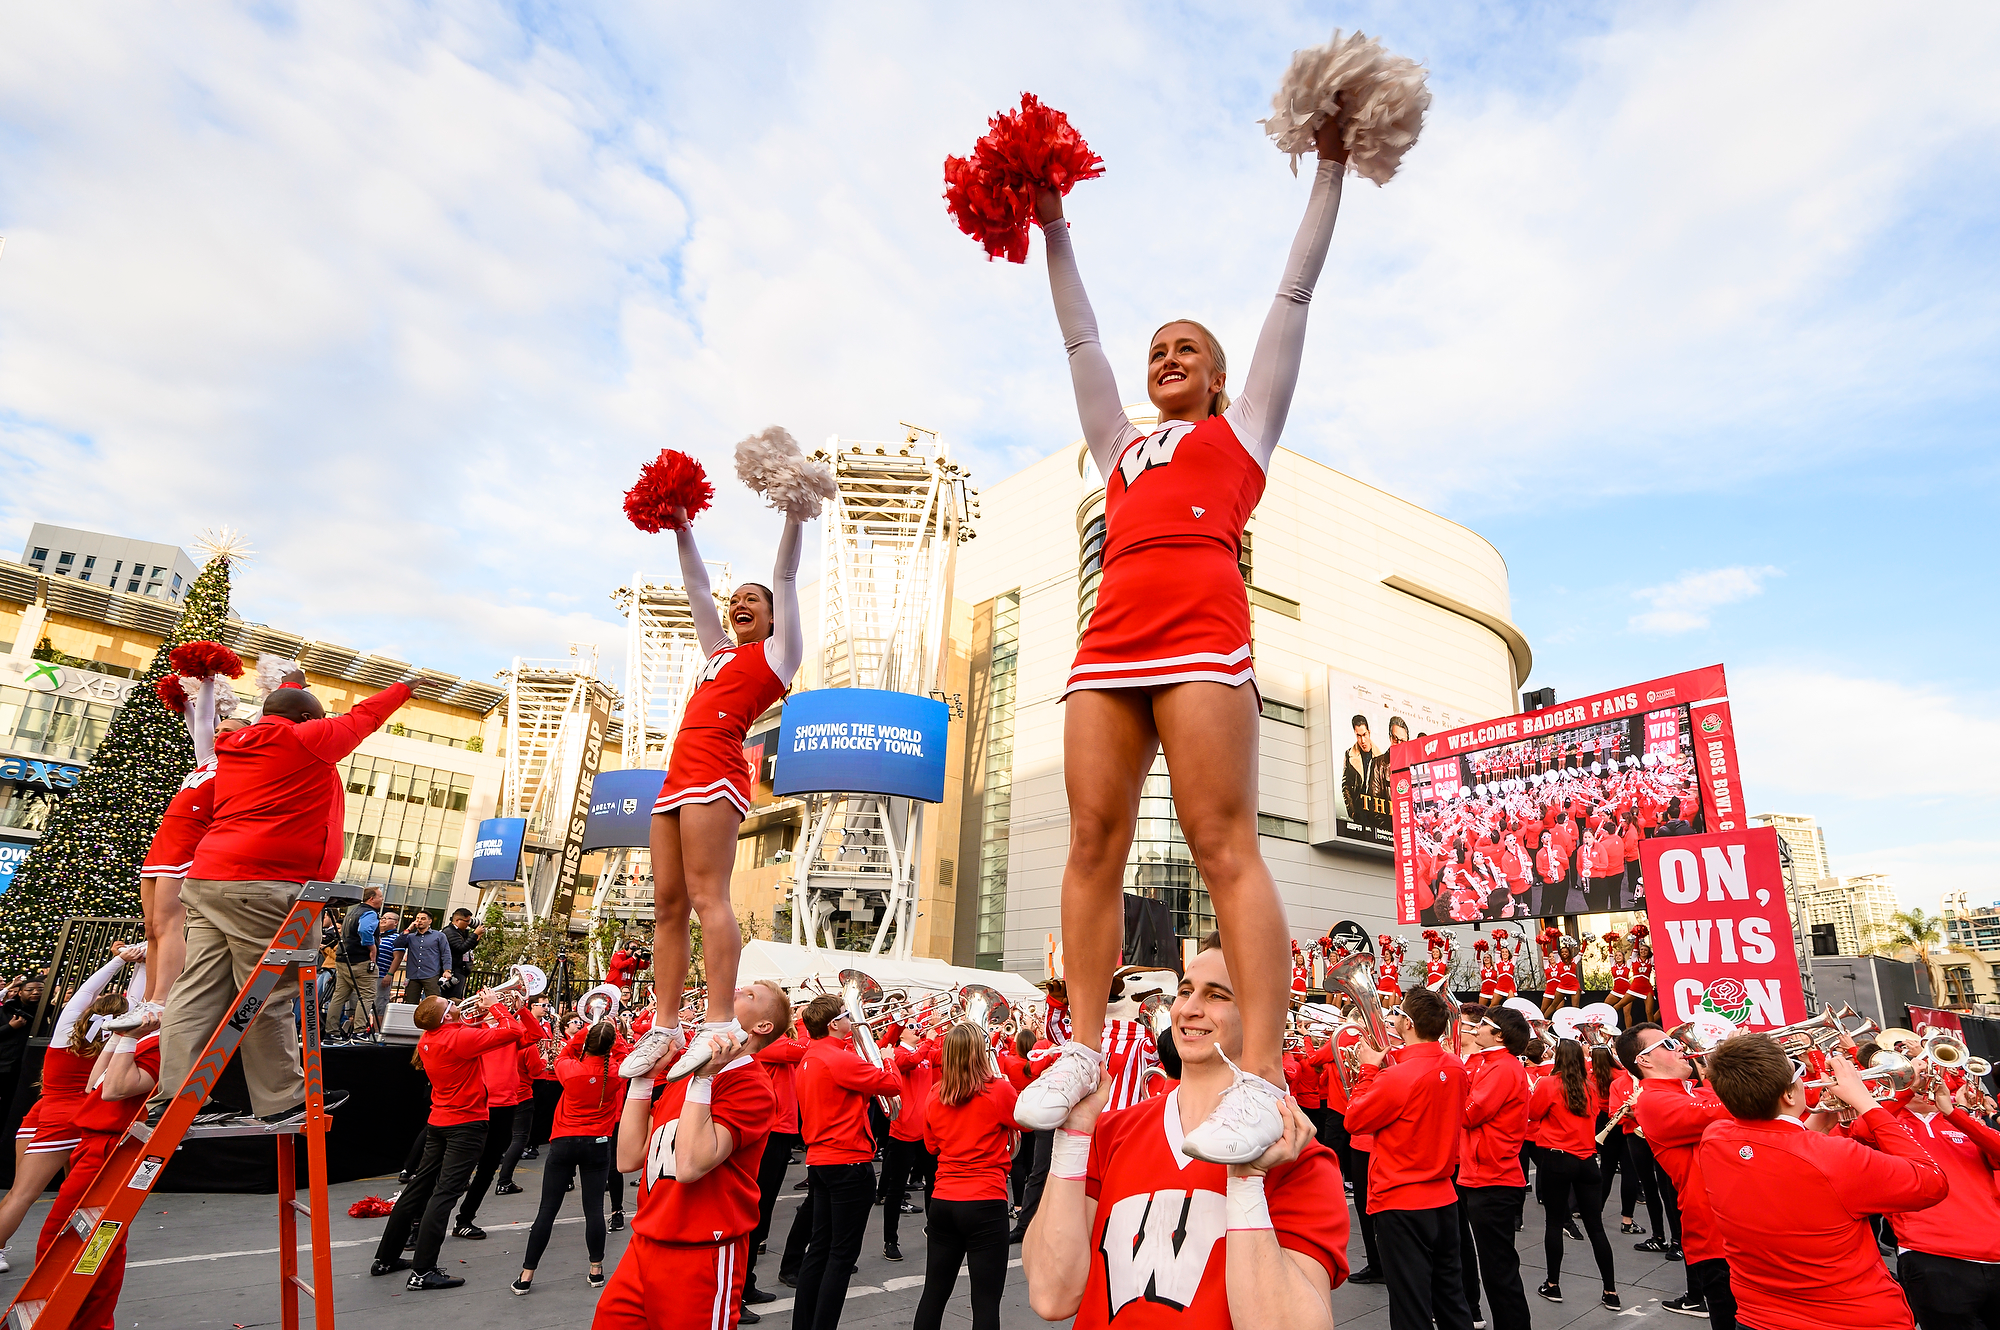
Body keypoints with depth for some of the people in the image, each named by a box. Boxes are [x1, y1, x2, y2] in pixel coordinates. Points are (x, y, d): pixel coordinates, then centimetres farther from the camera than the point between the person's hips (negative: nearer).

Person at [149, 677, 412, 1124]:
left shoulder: (237, 748, 22)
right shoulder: (303, 740, -2)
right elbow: (362, 718, 9)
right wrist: (405, 687, 26)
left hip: (208, 880, 9)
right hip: (261, 886, -9)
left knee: (197, 994, 5)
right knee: (268, 997, -5)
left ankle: (170, 1100, 5)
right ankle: (282, 1102, 1)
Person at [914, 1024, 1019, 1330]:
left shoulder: (936, 1097, 2)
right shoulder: (1000, 1091, -12)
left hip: (942, 1203, 5)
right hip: (986, 1204, -5)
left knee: (934, 1293, 16)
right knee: (986, 1301, 2)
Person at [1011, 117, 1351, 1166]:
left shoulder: (1241, 428, 22)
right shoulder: (1122, 445, 31)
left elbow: (1295, 296, 24)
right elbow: (1080, 340, 37)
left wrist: (1329, 171, 28)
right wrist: (1054, 234, 42)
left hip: (1202, 633, -5)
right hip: (1109, 644, 5)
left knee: (1225, 845, -13)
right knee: (1093, 843, -3)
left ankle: (1261, 1079, -14)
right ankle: (1081, 1051, 1)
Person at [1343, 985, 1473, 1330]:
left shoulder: (1399, 1077, -26)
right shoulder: (1455, 1068, -2)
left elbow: (1354, 1119, -13)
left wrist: (1370, 1069, -4)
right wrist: (1390, 1064, 7)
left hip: (1402, 1203, -7)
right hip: (1444, 1199, 8)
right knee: (1450, 1295, 22)